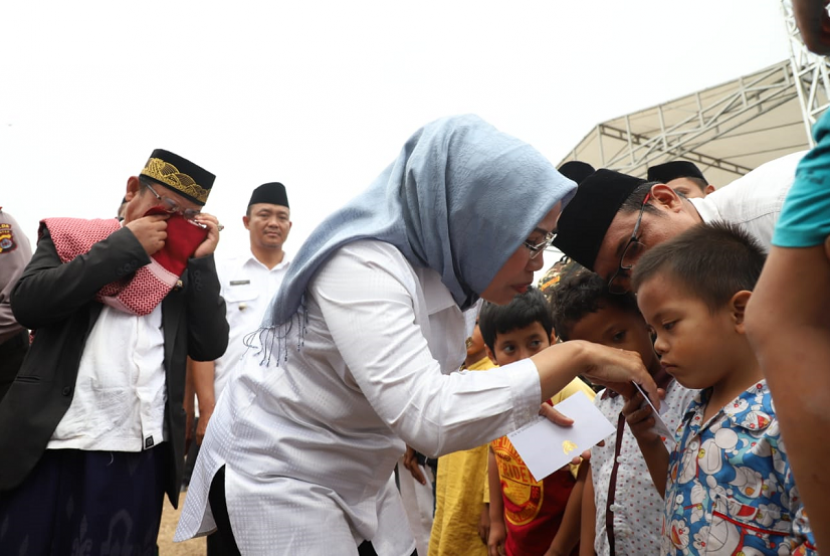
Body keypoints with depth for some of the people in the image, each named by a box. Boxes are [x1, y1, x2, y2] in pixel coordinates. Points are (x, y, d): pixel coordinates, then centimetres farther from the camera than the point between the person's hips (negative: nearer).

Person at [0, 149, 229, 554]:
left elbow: (210, 347, 0)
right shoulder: (69, 236, 6)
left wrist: (202, 260, -5)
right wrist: (124, 246, -10)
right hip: (51, 446, -1)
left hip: (142, 456, 2)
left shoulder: (187, 270, 9)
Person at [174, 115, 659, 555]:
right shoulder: (362, 265, -28)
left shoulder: (442, 269, -2)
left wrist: (524, 396, -2)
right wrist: (577, 357, -32)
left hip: (360, 479, 8)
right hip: (277, 478, -8)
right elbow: (429, 417, -38)